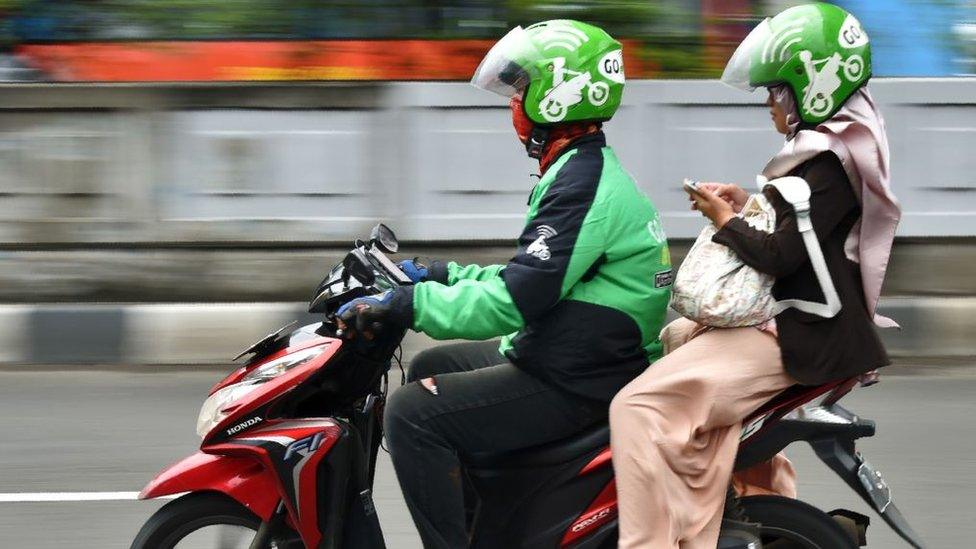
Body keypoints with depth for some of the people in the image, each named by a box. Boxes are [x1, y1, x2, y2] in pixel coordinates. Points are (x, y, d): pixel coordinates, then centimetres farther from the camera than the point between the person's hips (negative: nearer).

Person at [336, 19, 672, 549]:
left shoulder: (584, 183, -20)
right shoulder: (586, 168, 14)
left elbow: (517, 299, -27)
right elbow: (532, 274, 24)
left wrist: (402, 305, -26)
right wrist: (441, 276, 21)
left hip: (576, 383, -11)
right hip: (565, 358, 11)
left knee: (412, 414, -17)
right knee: (429, 369, 24)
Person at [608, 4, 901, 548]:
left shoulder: (832, 161, -19)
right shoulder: (837, 144, 13)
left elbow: (780, 255, -23)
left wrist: (725, 220, -7)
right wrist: (747, 205, 9)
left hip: (797, 338, -11)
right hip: (787, 315, 11)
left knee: (639, 407, -20)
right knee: (679, 335, 35)